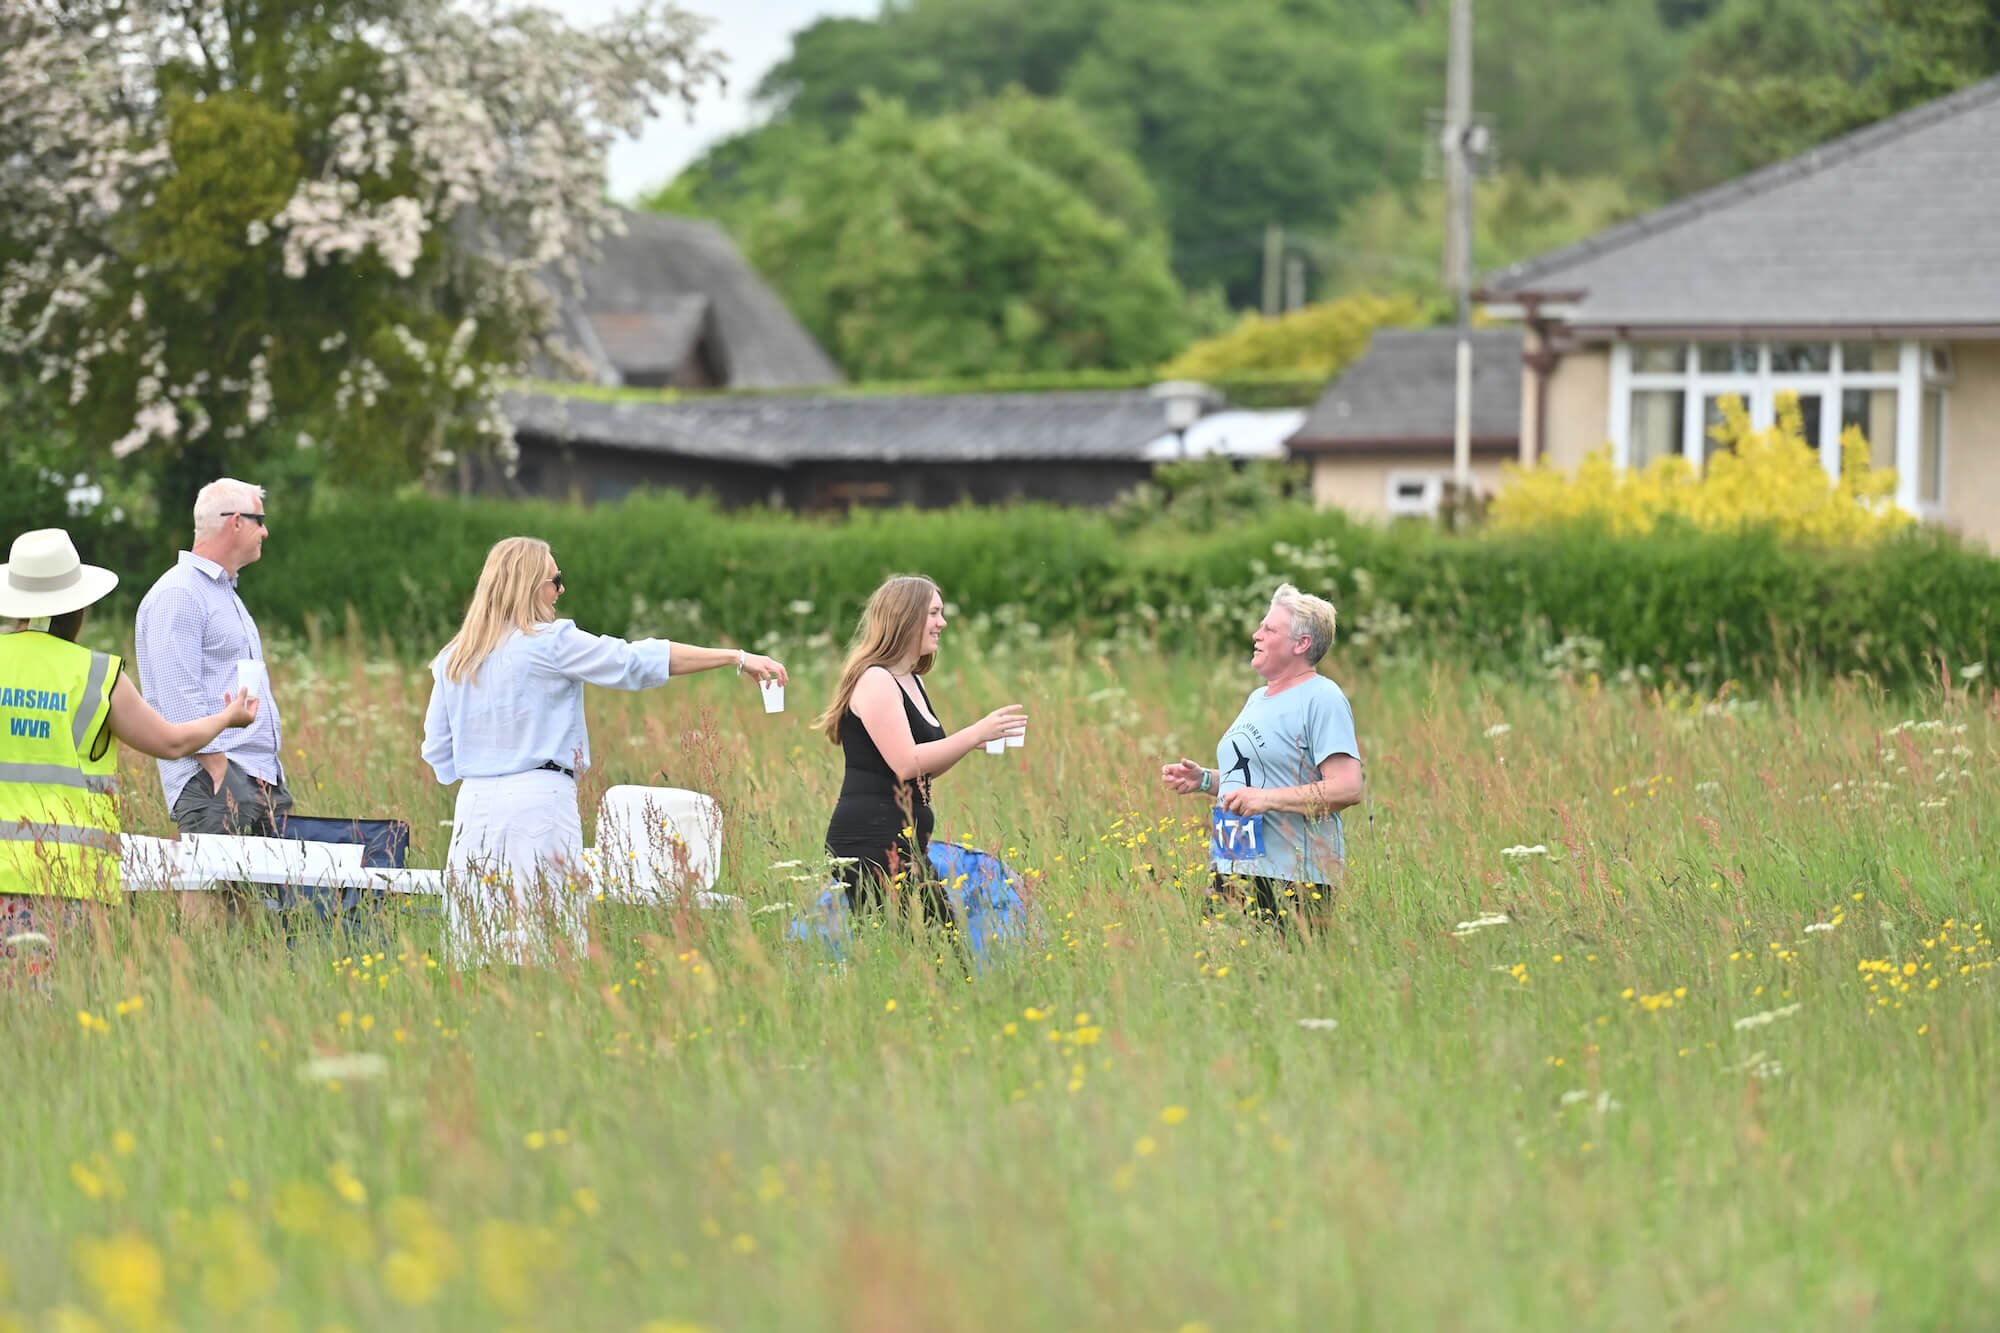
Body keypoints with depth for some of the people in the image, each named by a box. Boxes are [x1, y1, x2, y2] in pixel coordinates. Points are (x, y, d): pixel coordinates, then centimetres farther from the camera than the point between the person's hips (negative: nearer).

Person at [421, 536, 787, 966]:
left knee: (477, 945, 4)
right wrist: (737, 657, -4)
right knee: (546, 942, -6)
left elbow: (438, 751, 16)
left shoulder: (452, 660, 12)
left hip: (475, 805, 6)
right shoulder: (550, 643, -6)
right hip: (538, 802, -6)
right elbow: (638, 661, -7)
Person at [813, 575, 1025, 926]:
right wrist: (976, 733, -18)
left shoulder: (912, 682, 20)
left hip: (905, 841, 10)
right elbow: (906, 763, -20)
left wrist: (972, 740, 9)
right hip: (871, 840, -10)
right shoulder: (875, 681, -10)